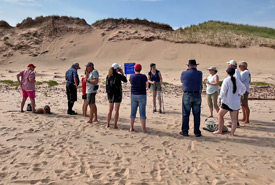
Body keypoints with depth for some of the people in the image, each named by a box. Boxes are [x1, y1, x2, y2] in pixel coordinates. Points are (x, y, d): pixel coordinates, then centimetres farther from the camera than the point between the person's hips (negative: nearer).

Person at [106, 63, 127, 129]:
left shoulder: (108, 76, 4)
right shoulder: (118, 75, -11)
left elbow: (107, 86, 6)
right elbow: (125, 80, 2)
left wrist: (108, 94, 13)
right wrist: (122, 73, 5)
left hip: (110, 94, 5)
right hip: (117, 94, -5)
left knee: (110, 110, 15)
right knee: (116, 110, 1)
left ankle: (108, 124, 16)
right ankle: (115, 125, 2)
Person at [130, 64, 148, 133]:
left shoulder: (131, 77, -2)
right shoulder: (144, 77, -7)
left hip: (133, 96, 2)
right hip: (142, 96, -2)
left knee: (133, 112, 12)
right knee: (142, 113, 1)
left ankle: (131, 128, 18)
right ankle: (143, 129, 3)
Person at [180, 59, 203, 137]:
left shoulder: (184, 73, -3)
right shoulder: (199, 73, -1)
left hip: (187, 95, 0)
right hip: (197, 96, 1)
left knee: (185, 114, 7)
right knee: (196, 115, 8)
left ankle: (185, 131, 13)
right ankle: (197, 132, 13)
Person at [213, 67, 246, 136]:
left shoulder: (226, 80, -11)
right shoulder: (237, 80, 7)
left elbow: (223, 91, -15)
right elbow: (243, 88, 19)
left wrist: (219, 99, -7)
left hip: (227, 101, -6)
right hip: (236, 102, 6)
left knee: (220, 115, 8)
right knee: (234, 118, 7)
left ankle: (220, 130, 9)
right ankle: (232, 133, 6)